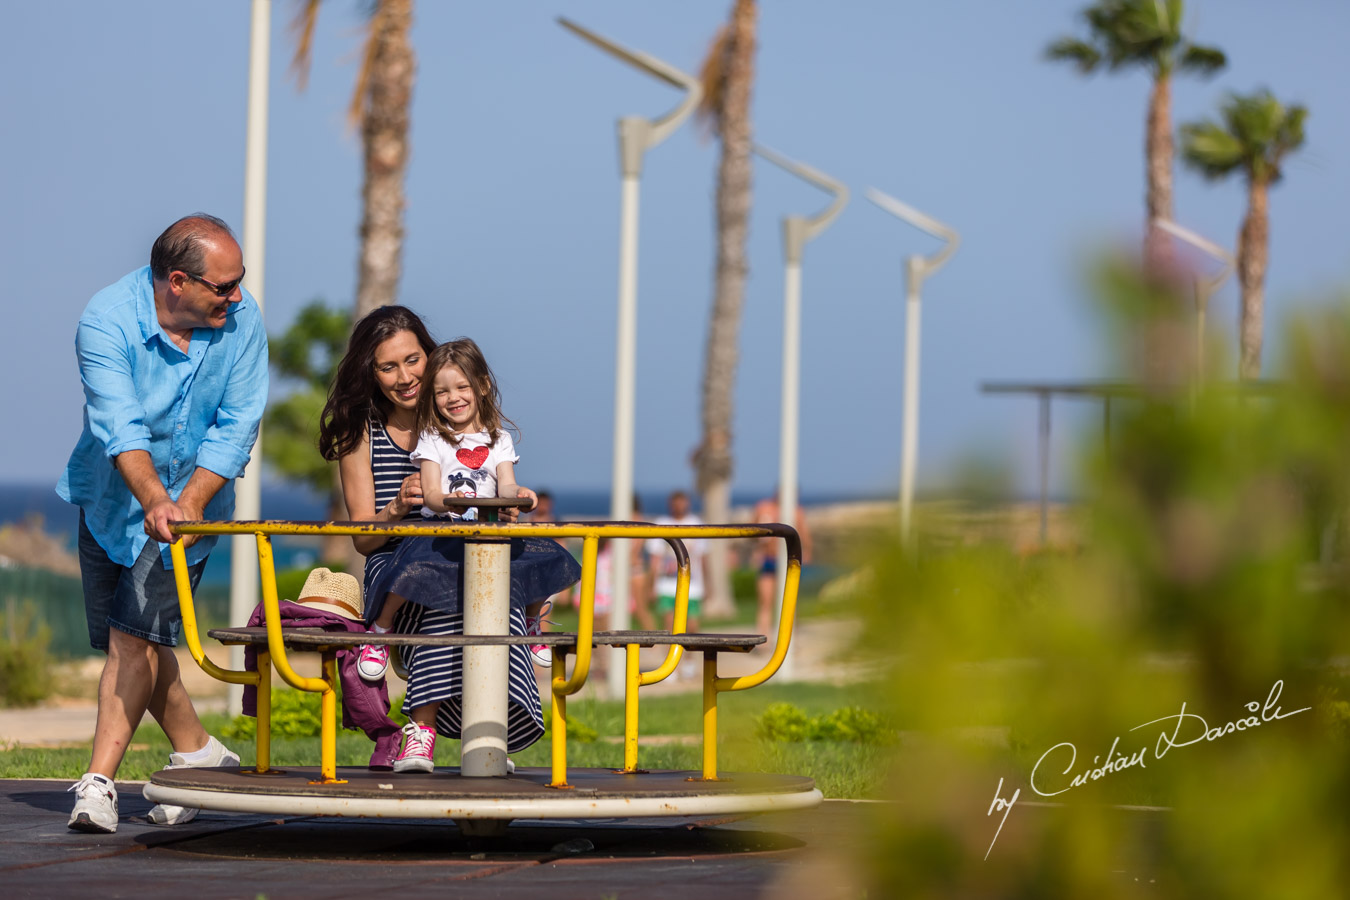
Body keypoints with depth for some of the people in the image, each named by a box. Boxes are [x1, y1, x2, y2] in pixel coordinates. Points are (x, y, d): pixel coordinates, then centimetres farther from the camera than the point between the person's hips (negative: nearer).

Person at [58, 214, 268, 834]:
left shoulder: (241, 319, -15)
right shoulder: (107, 320, -23)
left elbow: (236, 425, -14)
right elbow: (119, 423, -35)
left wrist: (189, 503, -27)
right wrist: (154, 501, -51)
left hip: (192, 499, -1)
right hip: (111, 497, 1)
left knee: (135, 634, -15)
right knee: (129, 639, 7)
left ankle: (98, 783, -17)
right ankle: (197, 751, 27)